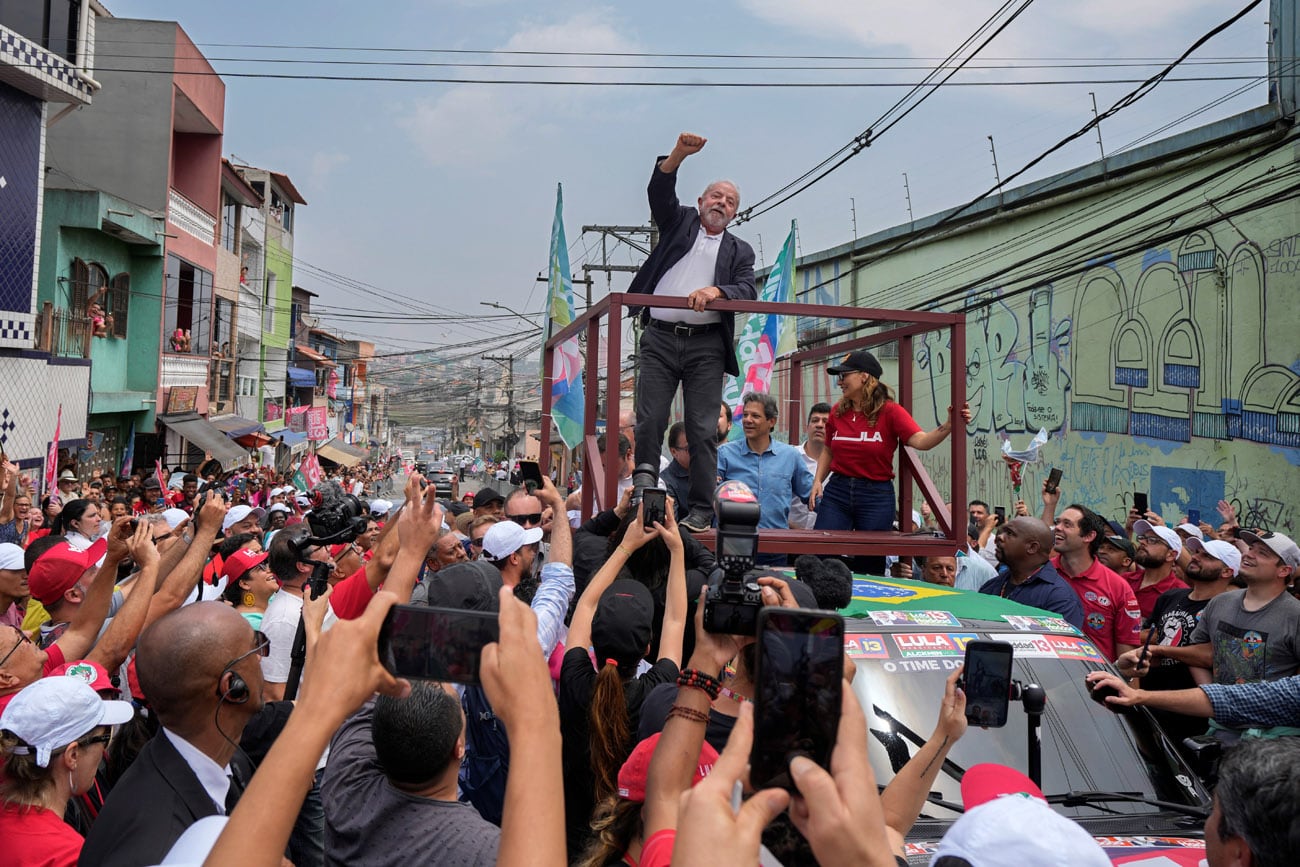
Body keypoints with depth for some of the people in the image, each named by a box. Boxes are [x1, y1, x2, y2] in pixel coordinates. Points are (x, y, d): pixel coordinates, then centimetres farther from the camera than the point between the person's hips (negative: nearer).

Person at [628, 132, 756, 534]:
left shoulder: (740, 251, 17)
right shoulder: (679, 222, 18)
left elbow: (747, 292, 1)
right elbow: (659, 191, 1)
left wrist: (715, 291, -19)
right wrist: (679, 154, -15)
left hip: (707, 346, 0)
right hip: (659, 338, 0)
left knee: (702, 430, -3)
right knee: (648, 424, -3)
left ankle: (701, 510, 1)